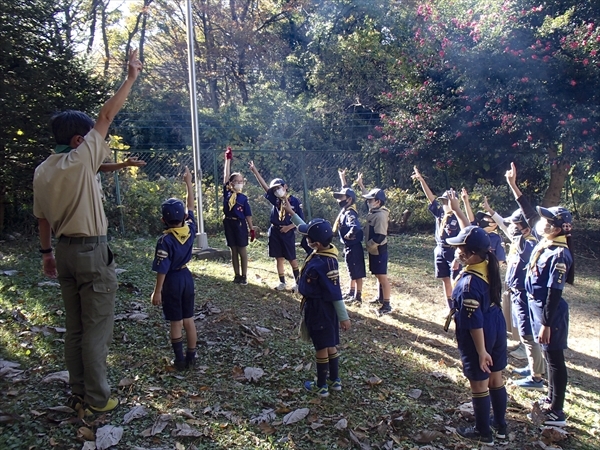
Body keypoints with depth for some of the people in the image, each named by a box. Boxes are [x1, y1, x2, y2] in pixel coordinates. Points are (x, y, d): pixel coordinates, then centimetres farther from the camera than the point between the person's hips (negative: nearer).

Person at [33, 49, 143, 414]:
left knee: (75, 326, 14)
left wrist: (47, 252, 23)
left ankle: (79, 394, 24)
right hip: (92, 250, -8)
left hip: (66, 250, 8)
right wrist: (131, 78, -6)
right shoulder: (79, 161, -13)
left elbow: (42, 218, 14)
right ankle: (97, 399, 7)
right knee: (98, 327, 0)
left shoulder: (42, 171, 9)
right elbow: (107, 116, -12)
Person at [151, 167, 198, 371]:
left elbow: (162, 270, -18)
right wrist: (188, 183, 14)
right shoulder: (190, 229, -8)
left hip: (172, 281, -5)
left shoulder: (165, 240, -20)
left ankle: (180, 360, 15)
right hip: (186, 277, 5)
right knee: (189, 320, 12)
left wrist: (157, 291, -9)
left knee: (175, 323, 6)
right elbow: (191, 207, 7)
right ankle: (191, 358, 20)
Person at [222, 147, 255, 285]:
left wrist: (252, 229, 1)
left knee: (242, 250, 4)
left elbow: (248, 214, 2)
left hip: (240, 224, -2)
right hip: (229, 223, 2)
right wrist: (228, 159, -6)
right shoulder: (227, 193, 1)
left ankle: (244, 276, 11)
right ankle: (237, 275, 18)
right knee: (233, 250, 10)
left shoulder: (243, 197, 0)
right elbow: (226, 175, -3)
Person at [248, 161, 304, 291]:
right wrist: (255, 170, -8)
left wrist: (289, 227, -15)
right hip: (275, 232, 4)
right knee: (279, 258, 9)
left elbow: (301, 220, -6)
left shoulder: (295, 201, -7)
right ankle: (282, 283, 20)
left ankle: (297, 282, 17)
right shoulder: (275, 199, 2)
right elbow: (264, 185, -3)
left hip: (288, 233, -4)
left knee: (291, 259, 4)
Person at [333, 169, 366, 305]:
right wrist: (342, 178, 23)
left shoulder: (350, 213, -24)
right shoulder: (345, 209, 3)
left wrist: (349, 235, -32)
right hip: (348, 247, 10)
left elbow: (356, 226, -46)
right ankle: (351, 293, 33)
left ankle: (358, 297, 10)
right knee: (352, 273, 21)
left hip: (354, 247, -10)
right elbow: (347, 191, 19)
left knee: (357, 274, 1)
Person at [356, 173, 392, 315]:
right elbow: (369, 197, 25)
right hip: (374, 251, 10)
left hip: (379, 251, -10)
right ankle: (381, 298, 34)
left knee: (382, 277, -5)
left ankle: (386, 305, 1)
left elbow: (380, 237, -28)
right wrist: (361, 185, 24)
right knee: (378, 276, 20)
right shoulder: (373, 211, 5)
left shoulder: (380, 215, -23)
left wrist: (368, 245, -15)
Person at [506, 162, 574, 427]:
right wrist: (513, 186, 11)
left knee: (554, 358, 2)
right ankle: (552, 399, 36)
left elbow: (554, 292, -23)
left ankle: (557, 413, 15)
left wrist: (546, 323, -21)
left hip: (550, 311, -9)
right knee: (549, 356, 20)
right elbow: (529, 214, 11)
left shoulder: (559, 254, -22)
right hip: (538, 306, 9)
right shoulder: (545, 243, 1)